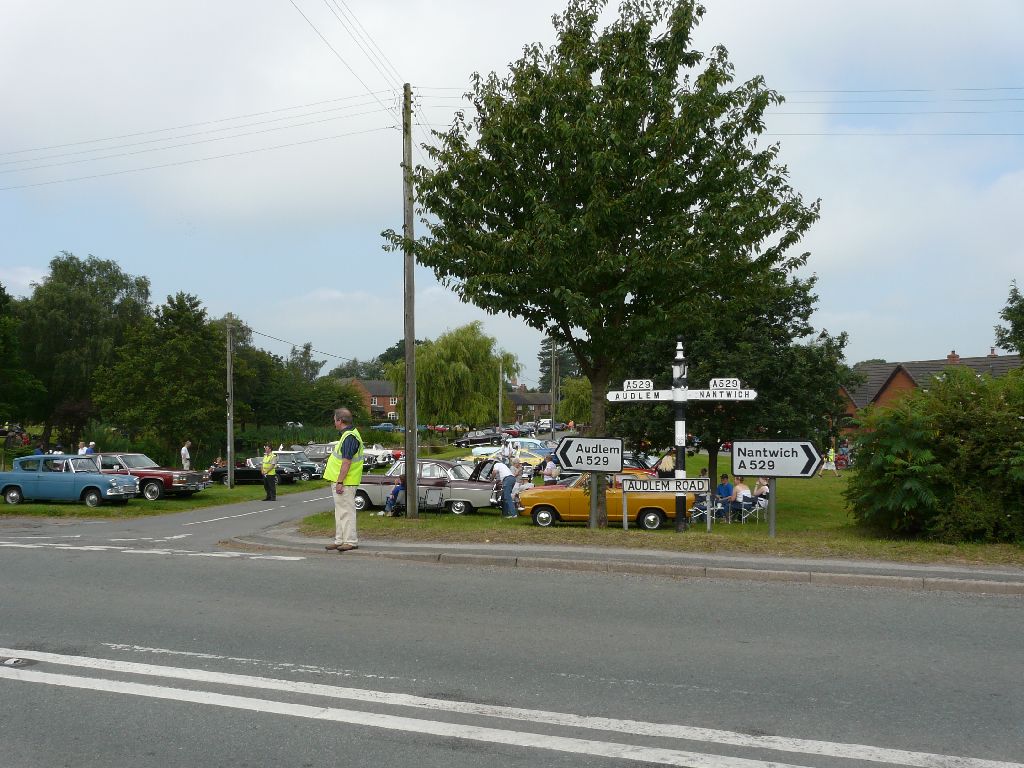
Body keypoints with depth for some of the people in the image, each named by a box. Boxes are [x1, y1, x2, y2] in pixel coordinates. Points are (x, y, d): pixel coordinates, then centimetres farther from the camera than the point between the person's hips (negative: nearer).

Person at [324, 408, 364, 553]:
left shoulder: (349, 437, -20)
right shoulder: (349, 433, 15)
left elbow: (346, 462, -24)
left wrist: (339, 482, -24)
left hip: (345, 482, -11)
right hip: (340, 481, 11)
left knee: (346, 511, -6)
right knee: (340, 512, 15)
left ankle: (351, 541, -1)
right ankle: (340, 540, 22)